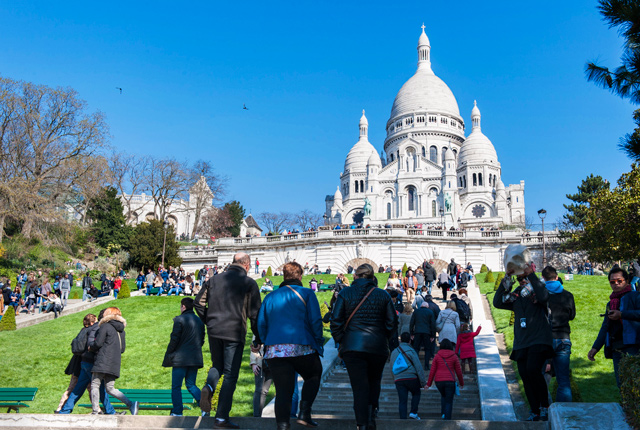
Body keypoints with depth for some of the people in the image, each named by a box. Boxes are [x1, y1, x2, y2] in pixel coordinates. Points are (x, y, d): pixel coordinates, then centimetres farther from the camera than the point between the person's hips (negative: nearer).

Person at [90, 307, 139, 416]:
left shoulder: (105, 326, -2)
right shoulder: (121, 330, 18)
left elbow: (98, 343, -8)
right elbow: (123, 348, 17)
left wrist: (91, 347, 11)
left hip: (103, 362, -7)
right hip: (115, 364, 7)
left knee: (95, 384, 1)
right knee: (110, 388, 9)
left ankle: (95, 411, -6)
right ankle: (130, 404, -6)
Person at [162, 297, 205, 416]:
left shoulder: (180, 320, -8)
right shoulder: (200, 321, 11)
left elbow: (174, 339, -10)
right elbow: (202, 340, 15)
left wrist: (168, 356, 1)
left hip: (180, 359, -6)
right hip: (195, 359, 6)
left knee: (176, 387, 5)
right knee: (191, 385, 14)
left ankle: (177, 412, 6)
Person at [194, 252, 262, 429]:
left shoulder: (214, 279, 9)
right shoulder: (249, 283, -2)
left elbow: (198, 303, 10)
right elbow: (254, 313, -4)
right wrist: (258, 338, 5)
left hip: (214, 331, 4)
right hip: (235, 333, -4)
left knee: (217, 366, 24)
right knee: (230, 375, 3)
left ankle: (209, 387, -7)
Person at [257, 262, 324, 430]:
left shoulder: (270, 297, 15)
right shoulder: (307, 293, 3)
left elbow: (261, 324, 13)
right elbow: (315, 321, -5)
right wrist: (318, 343, 5)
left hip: (274, 351, 3)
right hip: (301, 348, -3)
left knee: (282, 391, 6)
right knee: (313, 377, 21)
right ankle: (304, 413, 9)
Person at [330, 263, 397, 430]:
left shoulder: (345, 293, 1)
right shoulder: (383, 295, 4)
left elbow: (336, 320, -2)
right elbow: (392, 322, 5)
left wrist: (340, 341, 8)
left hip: (352, 347, -1)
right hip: (378, 347, 1)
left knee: (359, 386, 3)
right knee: (374, 382, 21)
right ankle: (371, 413, 6)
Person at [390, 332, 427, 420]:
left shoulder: (394, 352, 15)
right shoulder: (411, 351, -1)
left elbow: (392, 368, 20)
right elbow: (418, 367, -5)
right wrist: (423, 381, -2)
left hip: (398, 380, 3)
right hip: (411, 378, -3)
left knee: (402, 401, 5)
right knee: (416, 393, 20)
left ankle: (403, 419, -1)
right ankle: (413, 412, 7)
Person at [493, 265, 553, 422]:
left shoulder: (537, 290, 2)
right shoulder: (516, 295, 16)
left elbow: (544, 296, -21)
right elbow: (497, 302, 4)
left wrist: (531, 275, -19)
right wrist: (506, 278, -1)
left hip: (539, 341, -5)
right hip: (521, 343, 6)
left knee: (533, 370, -23)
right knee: (525, 376, 3)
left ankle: (545, 406, -4)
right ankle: (535, 412, 16)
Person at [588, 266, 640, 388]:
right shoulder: (610, 304, 25)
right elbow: (605, 328, 26)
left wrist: (621, 314, -14)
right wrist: (595, 347, 20)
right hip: (616, 349, 7)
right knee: (622, 384, 3)